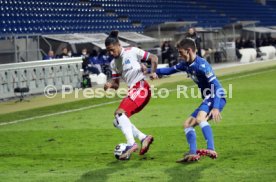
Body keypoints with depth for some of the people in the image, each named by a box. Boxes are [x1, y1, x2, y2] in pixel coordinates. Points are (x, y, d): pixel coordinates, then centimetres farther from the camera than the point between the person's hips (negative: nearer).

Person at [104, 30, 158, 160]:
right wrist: (110, 85, -8)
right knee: (118, 122, 5)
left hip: (141, 87, -9)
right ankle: (144, 138, 1)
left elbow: (154, 58, -1)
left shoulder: (132, 52, -5)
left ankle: (131, 144, -31)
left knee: (120, 112, -26)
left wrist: (153, 72, -17)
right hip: (132, 91, 9)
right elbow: (116, 84, 14)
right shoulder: (113, 63, 14)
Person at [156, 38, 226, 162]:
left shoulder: (201, 65, -19)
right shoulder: (186, 65, 9)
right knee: (187, 124, 9)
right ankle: (193, 154, -2)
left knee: (200, 118, -34)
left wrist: (216, 107, -36)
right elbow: (170, 70, 25)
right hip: (208, 99, 10)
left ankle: (211, 150, -43)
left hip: (216, 98, -10)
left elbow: (216, 86, -25)